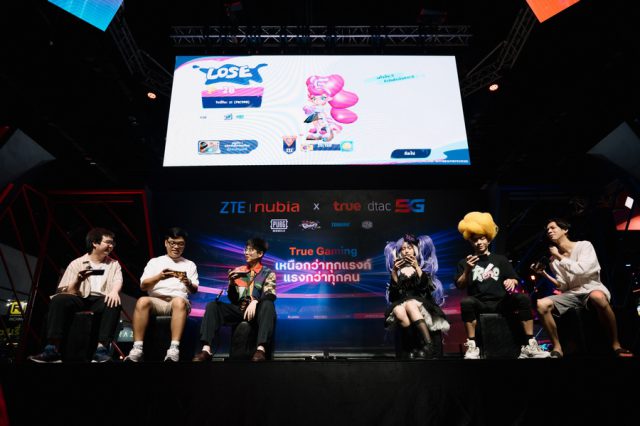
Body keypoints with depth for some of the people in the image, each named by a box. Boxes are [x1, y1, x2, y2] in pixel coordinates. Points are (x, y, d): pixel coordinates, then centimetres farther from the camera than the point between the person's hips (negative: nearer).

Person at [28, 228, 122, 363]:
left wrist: (114, 291, -27)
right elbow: (67, 291, 6)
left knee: (114, 303, -33)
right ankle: (52, 349, -32)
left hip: (100, 301, 0)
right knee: (58, 299, -29)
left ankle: (102, 349, -41)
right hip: (79, 300, 1)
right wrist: (78, 280, -17)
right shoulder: (77, 263, 13)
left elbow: (117, 281, -3)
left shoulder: (114, 264, 17)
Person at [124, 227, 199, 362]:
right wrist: (159, 277, -13)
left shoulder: (190, 264, 20)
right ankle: (137, 348, -33)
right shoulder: (154, 261, 19)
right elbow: (143, 286, 7)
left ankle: (174, 349, -45)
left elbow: (194, 291, 11)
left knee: (179, 301, -37)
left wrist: (187, 282, -14)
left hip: (179, 301, -1)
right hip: (156, 301, 1)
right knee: (142, 301, -34)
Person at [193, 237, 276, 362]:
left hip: (257, 311, -3)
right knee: (212, 305, -18)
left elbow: (270, 295, -11)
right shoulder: (238, 271, 14)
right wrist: (231, 282, -7)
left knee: (268, 304, -36)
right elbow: (233, 300, 12)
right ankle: (206, 349, -30)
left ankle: (261, 348, -47)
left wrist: (255, 302, -30)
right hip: (239, 310, 4)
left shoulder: (268, 273, 5)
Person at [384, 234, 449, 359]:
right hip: (401, 303, 1)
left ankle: (428, 346, -40)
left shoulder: (424, 267, 13)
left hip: (422, 302, -1)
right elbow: (394, 292, 1)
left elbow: (426, 287, -7)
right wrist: (394, 271, -9)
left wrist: (417, 267, -14)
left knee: (410, 305, -38)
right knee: (398, 312, -36)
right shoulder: (397, 270, 15)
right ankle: (421, 345, -35)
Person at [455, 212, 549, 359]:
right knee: (466, 302, -36)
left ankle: (529, 345, -23)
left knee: (523, 298, -27)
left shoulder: (500, 259, 17)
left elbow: (516, 281, 14)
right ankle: (472, 346, -31)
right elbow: (460, 286, 1)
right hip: (479, 304, -2)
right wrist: (467, 270, -16)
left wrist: (512, 281, -11)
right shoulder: (465, 262, 12)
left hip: (501, 303, 2)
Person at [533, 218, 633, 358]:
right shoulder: (553, 260, 12)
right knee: (541, 304, -24)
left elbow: (580, 270, -17)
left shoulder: (584, 245, 1)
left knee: (597, 297, -43)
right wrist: (544, 274, -7)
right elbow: (563, 287, 5)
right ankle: (557, 347, -12)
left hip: (592, 289, -4)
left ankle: (616, 344, -24)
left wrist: (559, 256, -8)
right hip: (571, 294, 4)